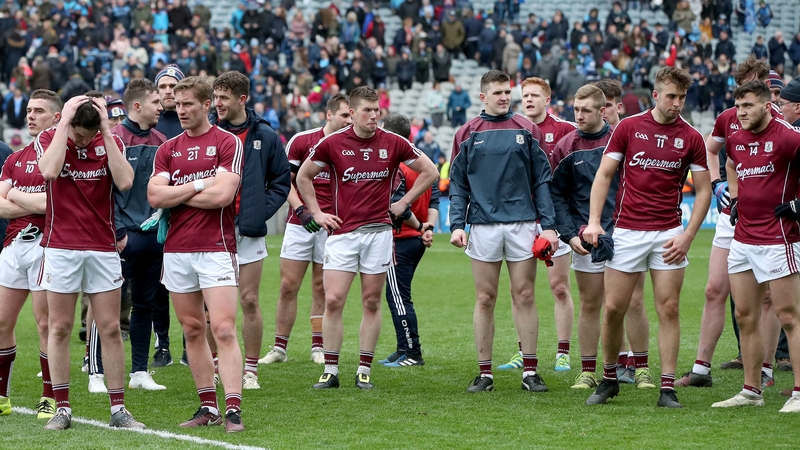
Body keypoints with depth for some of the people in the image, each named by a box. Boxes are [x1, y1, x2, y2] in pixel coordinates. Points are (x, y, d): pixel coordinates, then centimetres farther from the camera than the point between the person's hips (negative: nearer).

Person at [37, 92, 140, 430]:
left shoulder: (111, 141, 2)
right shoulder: (48, 138, -3)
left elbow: (125, 181, -16)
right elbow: (50, 171, -24)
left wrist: (106, 129, -17)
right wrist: (64, 123, -20)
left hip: (103, 249, 1)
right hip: (60, 247, -1)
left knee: (110, 329, 1)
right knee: (59, 328, 1)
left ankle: (118, 409, 6)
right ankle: (62, 408, 8)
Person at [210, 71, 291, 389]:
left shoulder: (264, 136, 3)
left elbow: (281, 182, 9)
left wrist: (261, 212, -4)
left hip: (248, 232, 0)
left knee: (250, 301, 1)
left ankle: (250, 371, 8)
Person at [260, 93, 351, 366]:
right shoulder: (301, 140, -2)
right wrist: (301, 210, -11)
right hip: (299, 223, -1)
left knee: (322, 288, 4)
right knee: (288, 286, -1)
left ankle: (318, 348, 12)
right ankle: (279, 348, 6)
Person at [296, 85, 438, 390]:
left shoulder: (393, 143, 1)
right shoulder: (332, 143, 0)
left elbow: (429, 172, 11)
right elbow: (303, 176, 13)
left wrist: (404, 202, 6)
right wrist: (316, 213, 8)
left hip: (379, 230, 1)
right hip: (342, 231, -1)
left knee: (371, 303, 3)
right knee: (333, 300, -7)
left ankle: (364, 371, 9)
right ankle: (331, 371, 0)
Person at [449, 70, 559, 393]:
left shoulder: (527, 131, 6)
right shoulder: (468, 134, 7)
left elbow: (542, 181, 6)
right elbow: (458, 184, 7)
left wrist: (548, 224, -1)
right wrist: (457, 224, -4)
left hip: (522, 224, 0)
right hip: (483, 225, 0)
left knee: (524, 296, 0)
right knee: (485, 299, 3)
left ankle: (530, 371, 5)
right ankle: (485, 373, 8)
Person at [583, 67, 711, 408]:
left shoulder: (691, 138, 2)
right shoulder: (628, 127, 1)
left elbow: (703, 190, 6)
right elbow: (604, 175, 3)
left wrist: (687, 236, -4)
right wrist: (594, 221, -8)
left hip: (668, 235, 0)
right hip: (627, 231, 0)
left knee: (668, 309, -3)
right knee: (614, 308, 0)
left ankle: (667, 388, 1)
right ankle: (609, 378, 18)